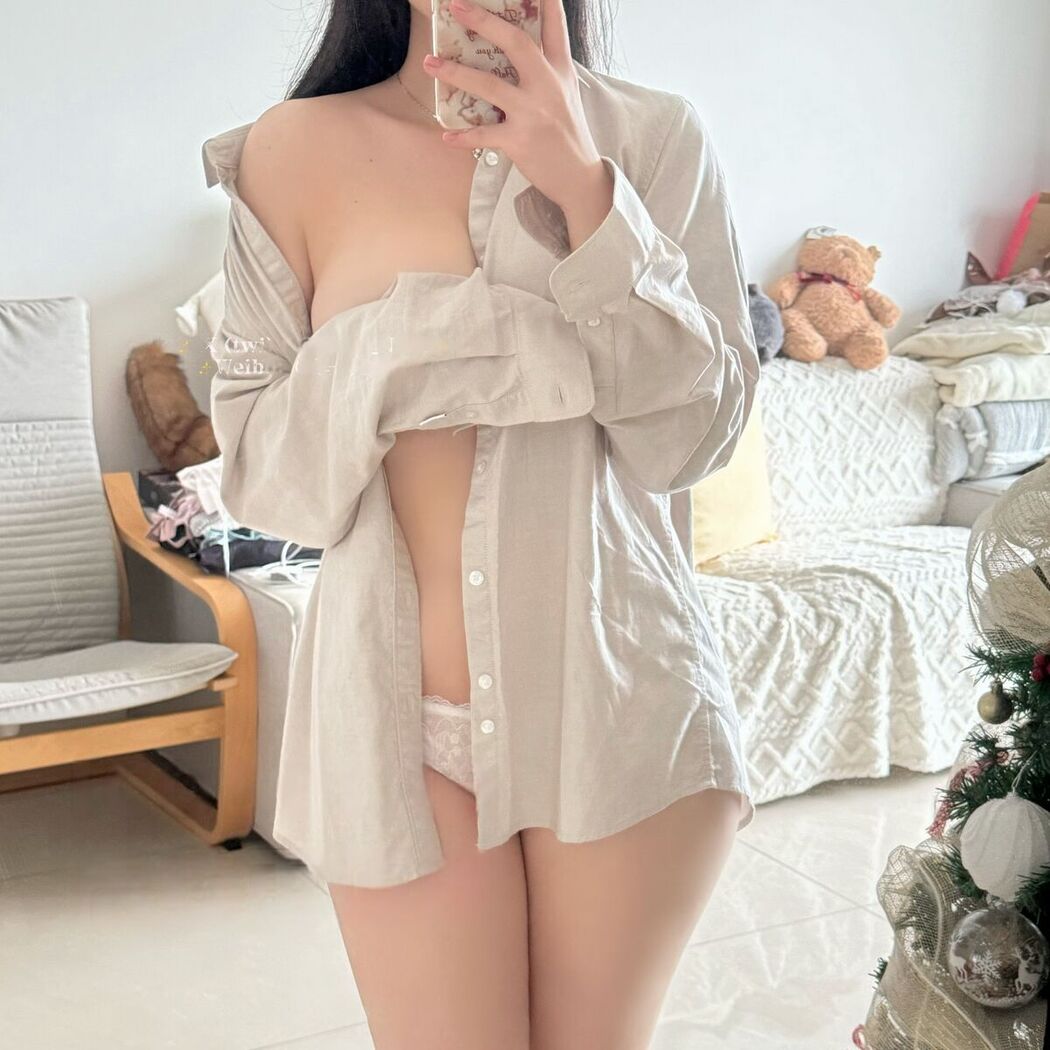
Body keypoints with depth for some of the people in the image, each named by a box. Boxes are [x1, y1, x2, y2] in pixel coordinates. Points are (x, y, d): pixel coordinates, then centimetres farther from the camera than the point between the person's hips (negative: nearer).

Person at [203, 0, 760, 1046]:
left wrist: (585, 189, -17)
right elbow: (257, 471, -1)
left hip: (620, 694, 1)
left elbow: (693, 433, -8)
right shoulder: (296, 149, -1)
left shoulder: (654, 135, -1)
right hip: (402, 711, 0)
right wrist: (398, 349, -18)